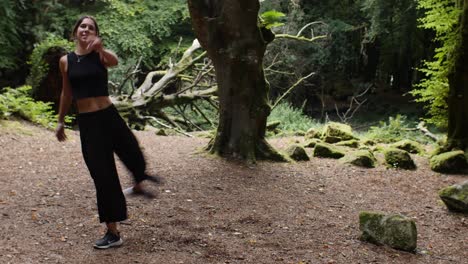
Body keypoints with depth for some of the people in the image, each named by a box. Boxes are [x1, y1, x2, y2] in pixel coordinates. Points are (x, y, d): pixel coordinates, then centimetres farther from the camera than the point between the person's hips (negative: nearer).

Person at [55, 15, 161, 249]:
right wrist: (60, 121, 19)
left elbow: (114, 62, -26)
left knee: (134, 157, -2)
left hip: (109, 116, -1)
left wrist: (100, 49, -46)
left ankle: (138, 186, 39)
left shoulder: (100, 55, -1)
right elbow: (67, 93, 16)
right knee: (102, 177, 4)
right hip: (87, 123, 1)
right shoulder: (66, 61, 5)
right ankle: (113, 233, 15)